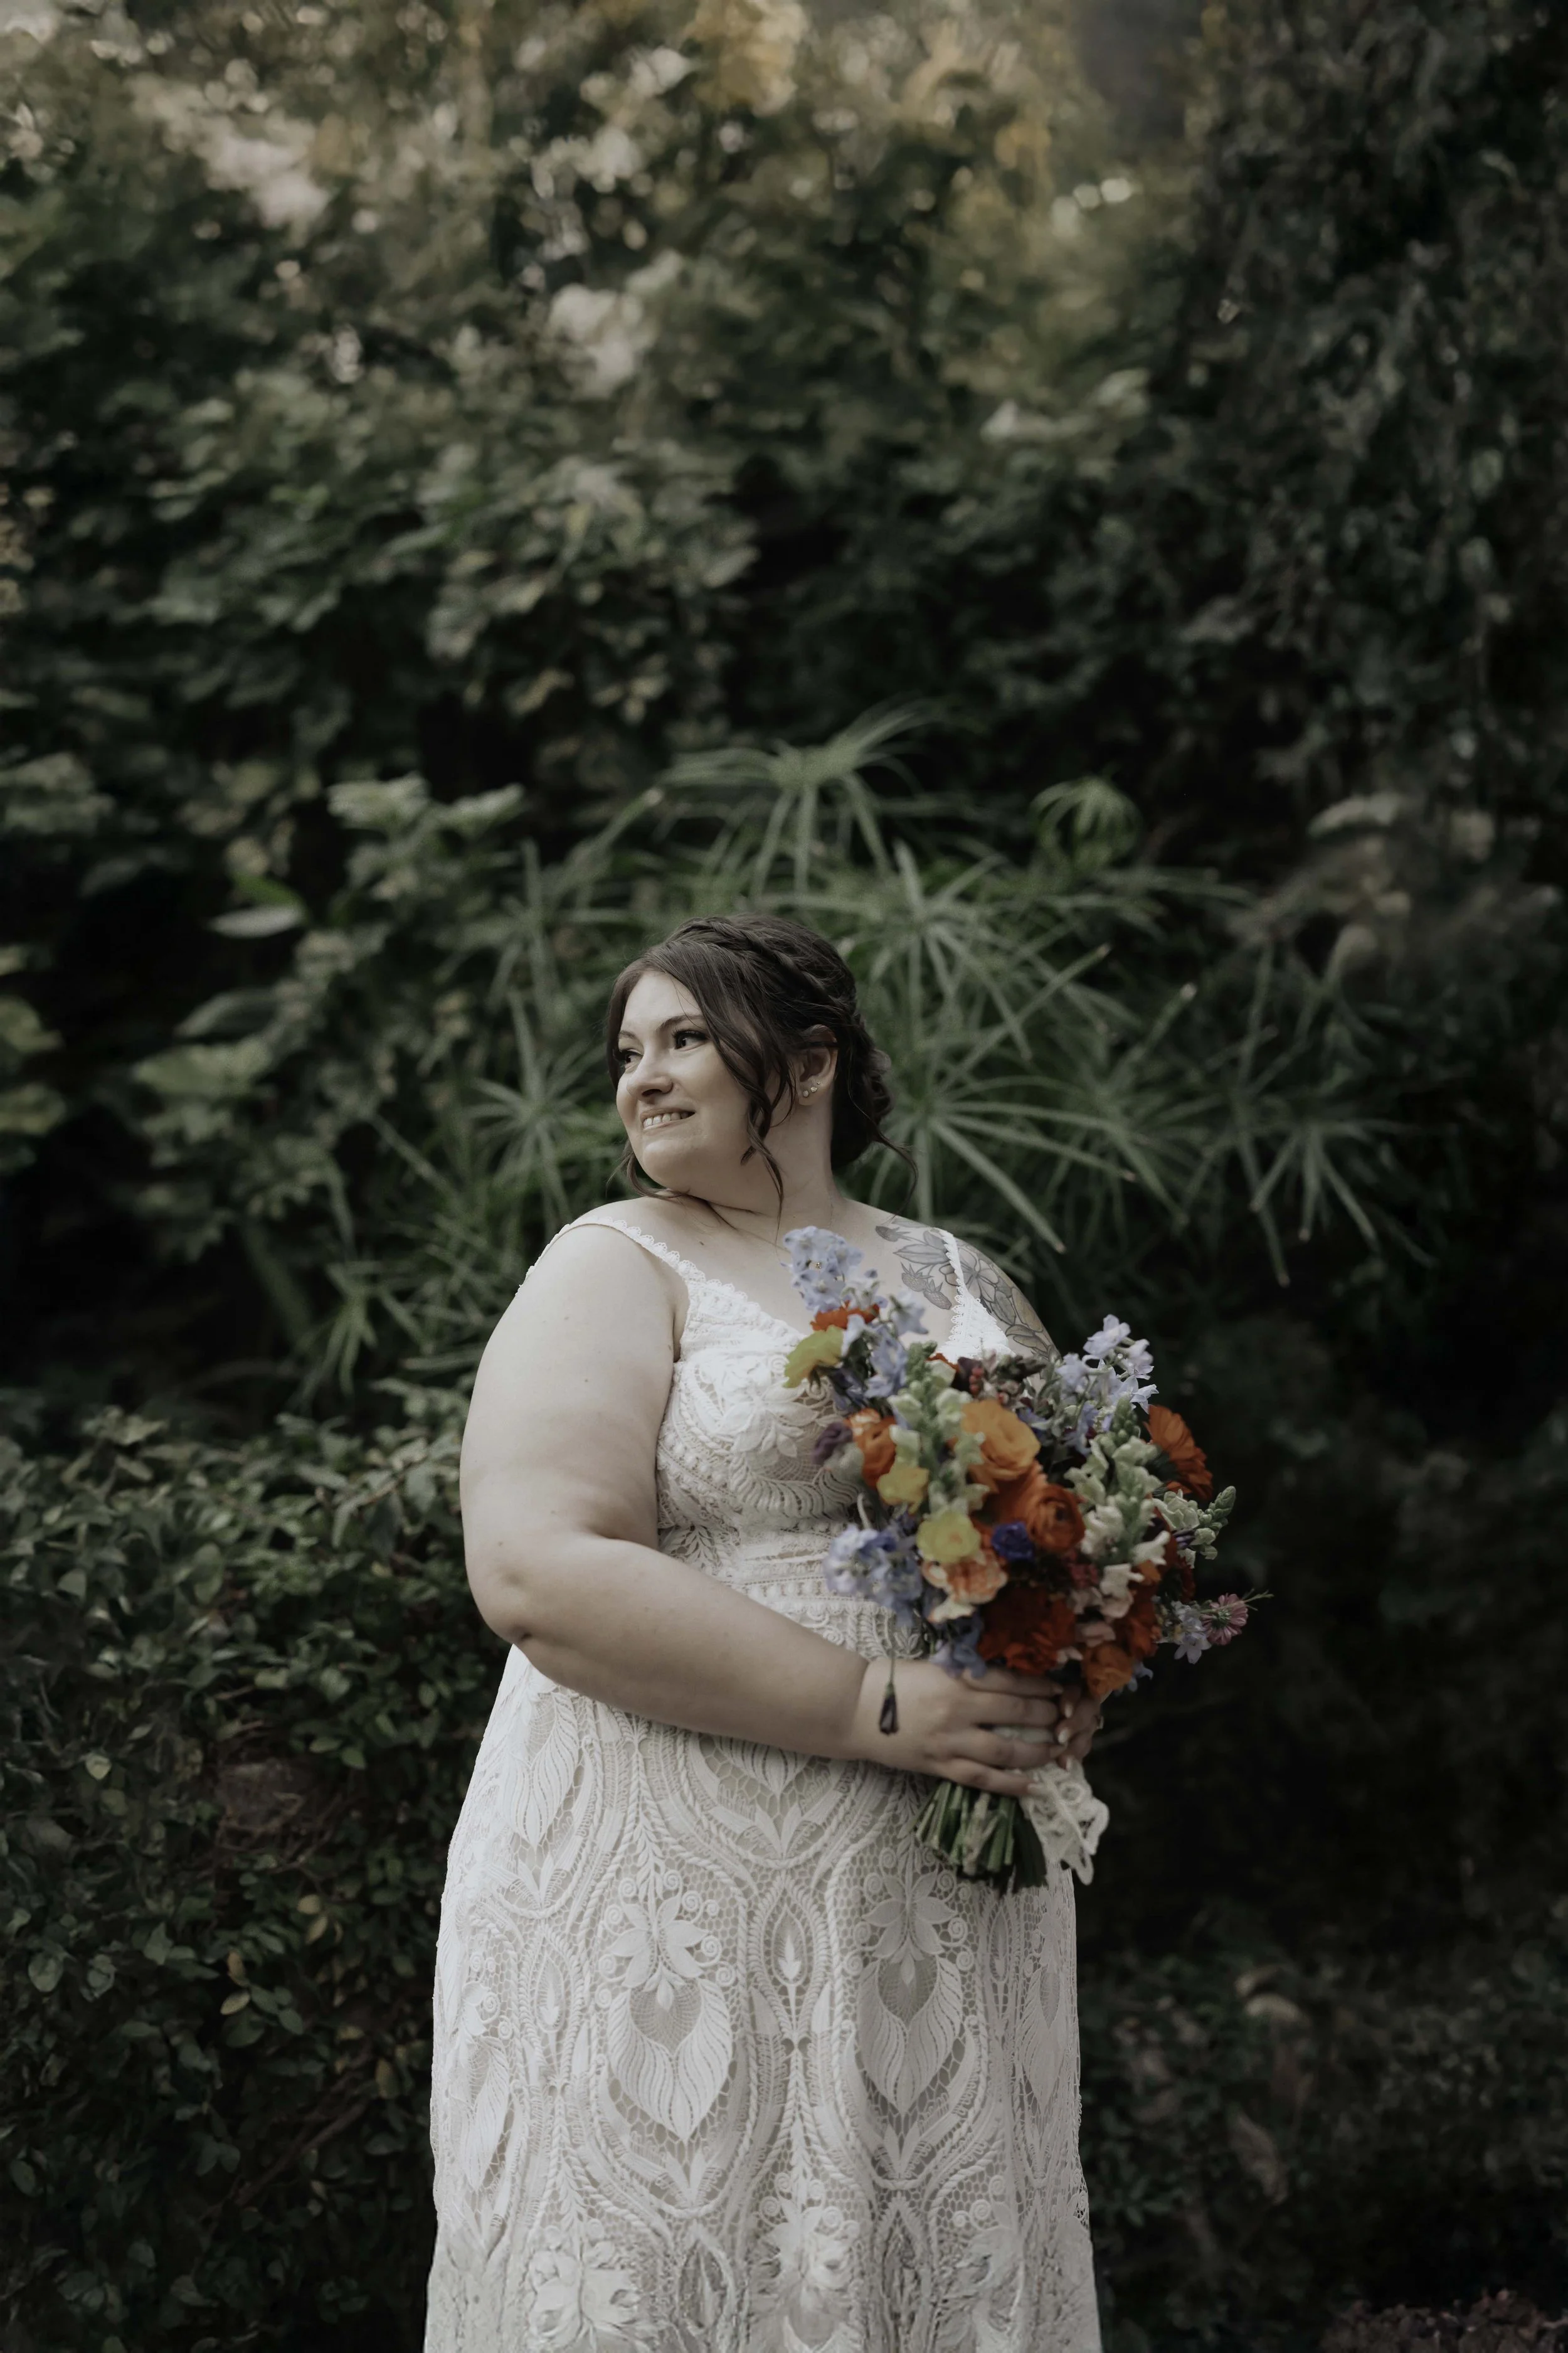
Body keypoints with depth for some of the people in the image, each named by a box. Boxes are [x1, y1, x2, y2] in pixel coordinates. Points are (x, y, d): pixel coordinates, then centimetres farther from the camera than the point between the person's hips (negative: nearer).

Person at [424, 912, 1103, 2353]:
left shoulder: (961, 1282, 15)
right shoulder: (617, 1272, -1)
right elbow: (542, 1573, -15)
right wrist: (875, 1709, -19)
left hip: (957, 1898, 5)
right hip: (678, 1903, -4)